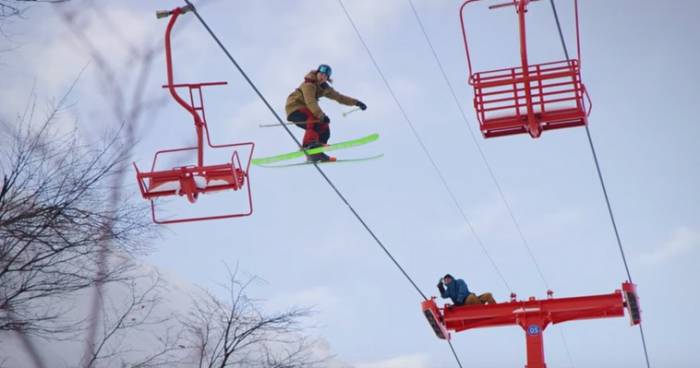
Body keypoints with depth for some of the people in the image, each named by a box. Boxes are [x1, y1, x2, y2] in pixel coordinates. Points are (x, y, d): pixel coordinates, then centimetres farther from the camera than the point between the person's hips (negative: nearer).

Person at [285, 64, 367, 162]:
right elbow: (310, 102, -34)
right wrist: (321, 115, -47)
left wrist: (355, 102, 8)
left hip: (304, 111, 9)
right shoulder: (309, 84, -20)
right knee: (314, 117, -33)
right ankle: (309, 143, -44)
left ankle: (314, 153, 7)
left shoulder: (324, 88, 6)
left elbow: (338, 97, 14)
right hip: (294, 108, -9)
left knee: (324, 129, 2)